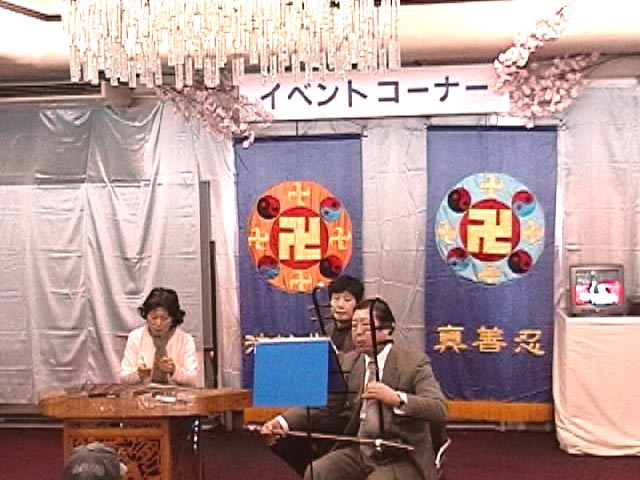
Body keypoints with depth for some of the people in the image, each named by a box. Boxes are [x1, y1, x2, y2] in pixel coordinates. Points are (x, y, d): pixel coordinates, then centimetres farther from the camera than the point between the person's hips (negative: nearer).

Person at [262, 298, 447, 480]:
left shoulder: (414, 362, -7)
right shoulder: (348, 362, 9)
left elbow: (440, 409, -18)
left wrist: (396, 398, -33)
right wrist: (283, 422, -15)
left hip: (401, 457, -4)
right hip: (358, 451, 5)